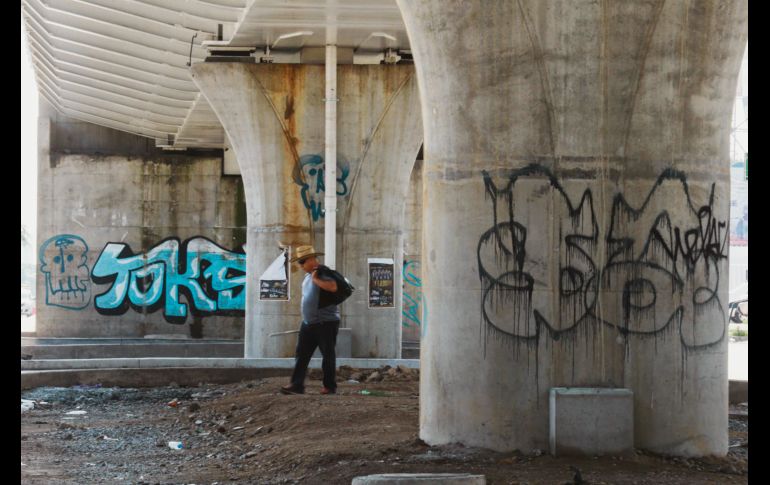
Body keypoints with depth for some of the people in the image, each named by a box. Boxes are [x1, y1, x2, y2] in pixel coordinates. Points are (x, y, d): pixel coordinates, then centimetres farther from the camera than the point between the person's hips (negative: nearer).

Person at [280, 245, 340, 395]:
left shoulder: (324, 273, -11)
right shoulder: (307, 277, 16)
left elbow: (333, 287, -31)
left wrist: (316, 280, -22)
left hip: (326, 323, -8)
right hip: (308, 323, 8)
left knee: (328, 355, 0)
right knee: (301, 355, 0)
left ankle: (329, 386, 9)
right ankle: (297, 385, -3)